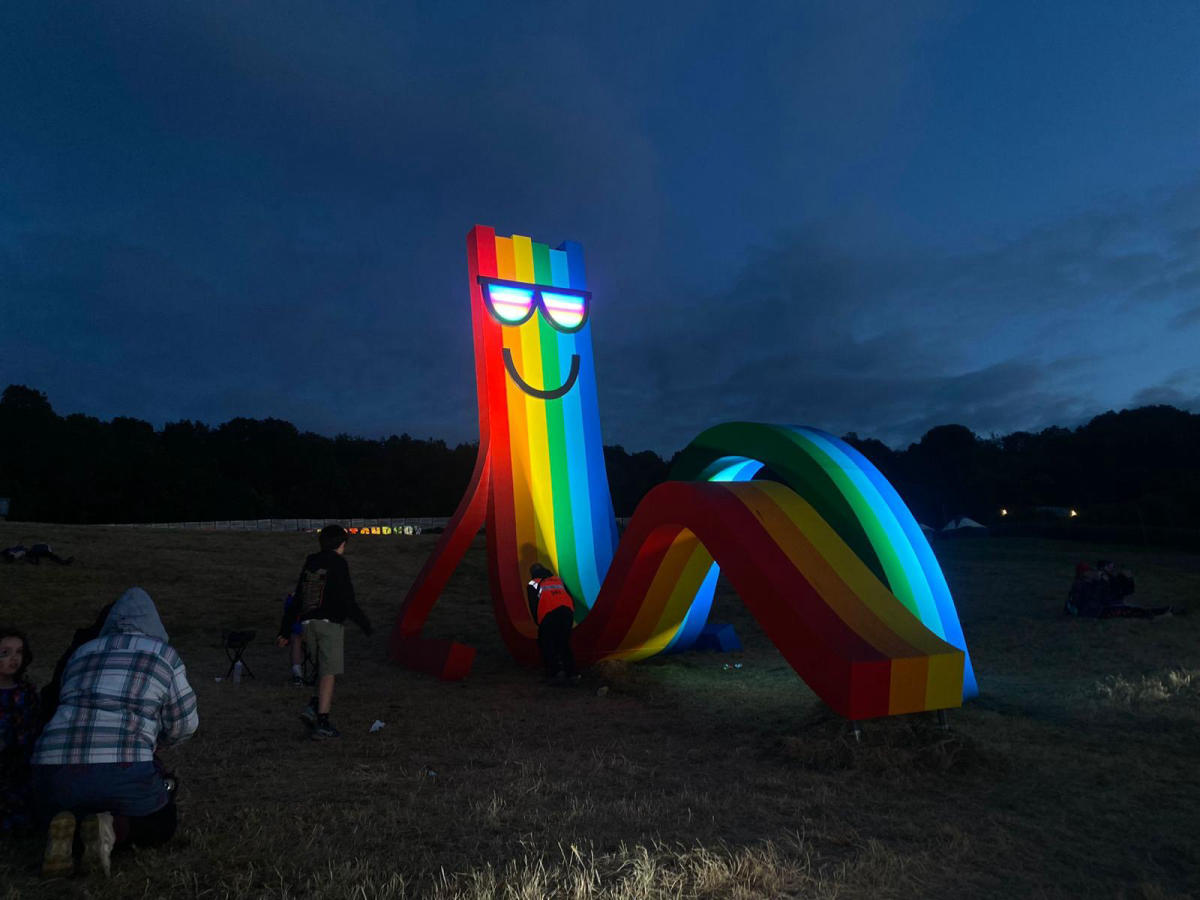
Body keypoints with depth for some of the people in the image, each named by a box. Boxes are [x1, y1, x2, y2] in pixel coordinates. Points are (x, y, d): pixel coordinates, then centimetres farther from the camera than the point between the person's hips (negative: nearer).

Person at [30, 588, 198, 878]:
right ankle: (110, 830, -7)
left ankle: (64, 830, 1)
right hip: (121, 772, -3)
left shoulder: (81, 654, 23)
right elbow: (184, 722, 13)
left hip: (54, 769, 4)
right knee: (162, 824, 25)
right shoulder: (164, 654, 12)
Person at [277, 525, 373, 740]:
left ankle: (314, 707, 5)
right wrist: (364, 624, -3)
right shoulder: (338, 564, -8)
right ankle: (321, 724, -5)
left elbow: (297, 600, 15)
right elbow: (347, 600, -12)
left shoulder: (309, 564, 12)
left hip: (308, 623, 7)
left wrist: (285, 631, 19)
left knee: (328, 668, 20)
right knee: (328, 673, -3)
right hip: (330, 624, -7)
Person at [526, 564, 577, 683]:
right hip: (567, 612, 4)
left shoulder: (532, 584, 18)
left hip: (549, 615, -4)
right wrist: (571, 618, 25)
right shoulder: (558, 580, 29)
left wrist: (539, 623, 18)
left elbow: (533, 607, 9)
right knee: (564, 643, 17)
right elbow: (572, 600, 23)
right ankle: (570, 672, 11)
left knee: (547, 646, 8)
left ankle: (556, 671, -6)